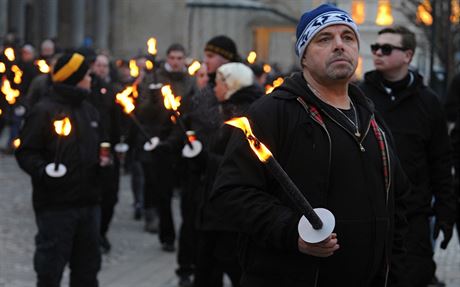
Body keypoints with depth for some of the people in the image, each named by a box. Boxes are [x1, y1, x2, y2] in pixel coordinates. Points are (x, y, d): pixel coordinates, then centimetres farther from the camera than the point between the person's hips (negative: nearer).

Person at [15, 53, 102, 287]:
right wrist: (44, 171, -26)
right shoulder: (44, 111, -9)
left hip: (88, 202, 7)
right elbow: (26, 152, -10)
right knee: (51, 267, -1)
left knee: (87, 265, 14)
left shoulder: (88, 110, 15)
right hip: (56, 205, -7)